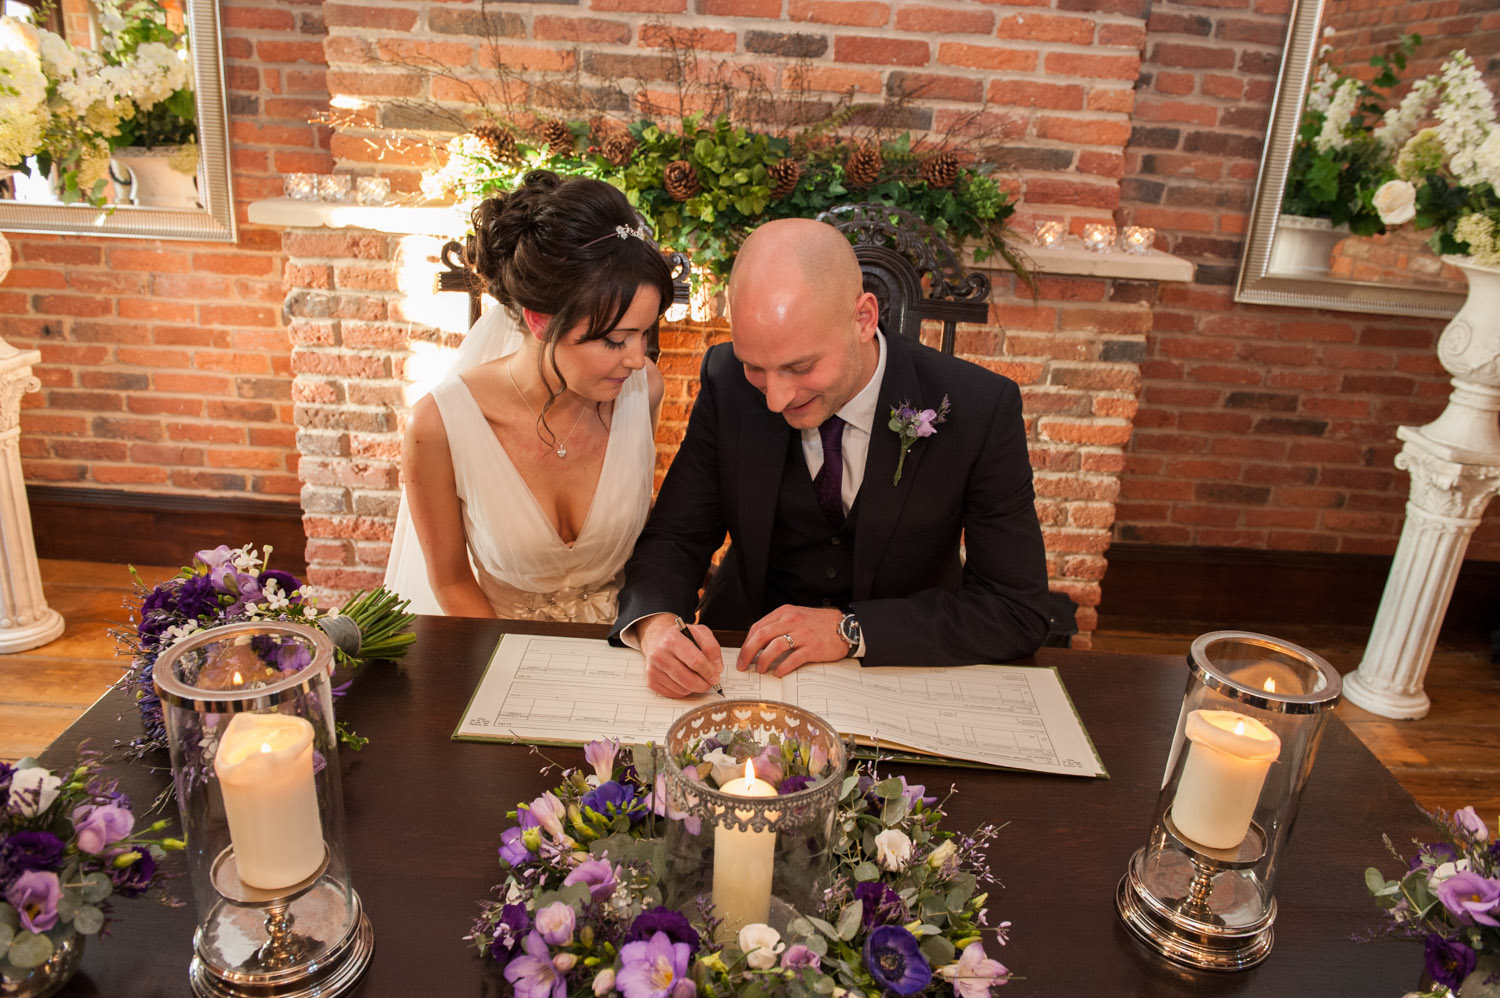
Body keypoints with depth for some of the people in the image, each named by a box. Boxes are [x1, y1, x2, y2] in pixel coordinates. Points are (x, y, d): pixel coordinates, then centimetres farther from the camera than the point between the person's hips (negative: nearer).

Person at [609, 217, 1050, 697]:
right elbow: (674, 538, -4)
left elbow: (1019, 611, -14)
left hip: (902, 672, 0)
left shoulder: (980, 409, -17)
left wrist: (849, 628, -22)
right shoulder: (727, 382, -10)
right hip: (750, 657, 1)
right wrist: (657, 625, -26)